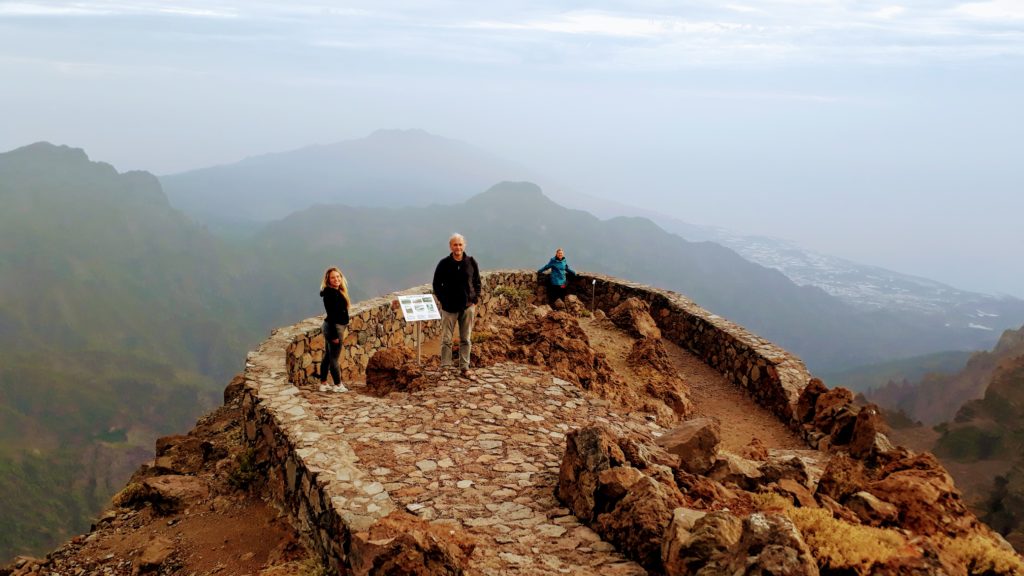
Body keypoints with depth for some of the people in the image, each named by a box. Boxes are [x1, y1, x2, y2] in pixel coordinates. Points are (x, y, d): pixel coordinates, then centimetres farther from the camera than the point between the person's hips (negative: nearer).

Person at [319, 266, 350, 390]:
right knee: (334, 358, 1)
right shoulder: (330, 293, -19)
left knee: (327, 356, 15)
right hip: (334, 328, -10)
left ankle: (323, 383, 24)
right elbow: (331, 315, -21)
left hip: (332, 327, 10)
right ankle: (338, 385, 9)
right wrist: (334, 335, -22)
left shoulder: (337, 291, 9)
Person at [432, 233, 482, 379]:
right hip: (449, 307, -2)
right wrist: (443, 301, -5)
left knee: (466, 339, 9)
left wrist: (475, 301, 1)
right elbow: (437, 284, 2)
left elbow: (477, 283, 9)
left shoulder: (471, 262, 0)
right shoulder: (444, 263, -6)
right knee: (446, 339, 1)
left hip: (467, 307, 2)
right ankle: (445, 368, 10)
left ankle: (464, 367, 17)